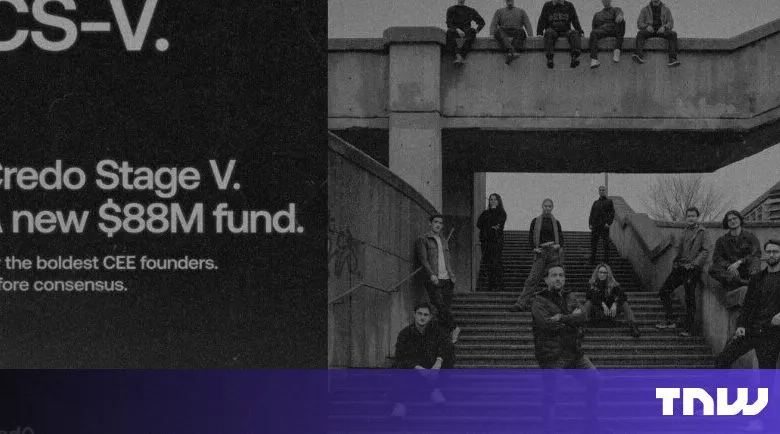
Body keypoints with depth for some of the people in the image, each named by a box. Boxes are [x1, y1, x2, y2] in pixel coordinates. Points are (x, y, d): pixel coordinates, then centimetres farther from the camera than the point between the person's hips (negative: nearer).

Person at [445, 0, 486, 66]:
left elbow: (481, 22, 17)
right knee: (450, 31, -35)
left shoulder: (470, 11, 19)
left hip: (466, 33, 1)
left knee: (472, 31, -34)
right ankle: (457, 55, -49)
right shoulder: (451, 9, 15)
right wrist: (457, 30, -19)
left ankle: (462, 56, -44)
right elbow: (449, 24, 1)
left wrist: (476, 32, -1)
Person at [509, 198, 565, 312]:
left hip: (554, 251, 1)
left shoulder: (556, 223, 10)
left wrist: (559, 245, -7)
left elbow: (561, 237, 13)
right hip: (541, 252, -1)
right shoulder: (536, 221, 8)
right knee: (532, 278, -10)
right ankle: (521, 303, -16)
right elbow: (530, 237, 8)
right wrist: (534, 248, -7)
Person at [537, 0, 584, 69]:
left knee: (574, 33, -30)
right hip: (552, 30, -1)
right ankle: (549, 58, -46)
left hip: (565, 31, 1)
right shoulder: (547, 6, 8)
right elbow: (542, 20, 5)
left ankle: (575, 57, -47)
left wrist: (580, 31, -3)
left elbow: (575, 19, 8)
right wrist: (539, 33, -6)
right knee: (549, 33, -35)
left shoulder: (569, 6, 9)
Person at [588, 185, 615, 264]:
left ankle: (606, 260, 1)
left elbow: (612, 213, 0)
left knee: (606, 244, -3)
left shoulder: (609, 201, 7)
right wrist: (590, 224, 3)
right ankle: (592, 260, 7)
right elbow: (592, 214, 16)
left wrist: (608, 223, -13)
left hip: (604, 226, -3)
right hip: (595, 226, 4)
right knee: (593, 242, 1)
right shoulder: (595, 202, 18)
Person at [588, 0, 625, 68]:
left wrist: (620, 17, -27)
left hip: (614, 30, -1)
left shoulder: (616, 10, 26)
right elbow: (593, 28, 30)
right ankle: (594, 59, -52)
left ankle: (617, 50, -45)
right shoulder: (597, 15, 36)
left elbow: (619, 14, 0)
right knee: (593, 33, -34)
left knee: (621, 22, -33)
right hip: (601, 30, 1)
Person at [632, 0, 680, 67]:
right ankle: (640, 56, -51)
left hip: (662, 31, 0)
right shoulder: (645, 10, 6)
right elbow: (639, 23, 0)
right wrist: (647, 26, -22)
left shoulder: (666, 10, 7)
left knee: (673, 34, -30)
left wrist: (664, 27, -22)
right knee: (640, 34, -32)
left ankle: (672, 59, -41)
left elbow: (670, 23, 0)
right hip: (649, 31, 0)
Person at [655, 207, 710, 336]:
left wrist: (694, 264, -17)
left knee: (690, 299, -5)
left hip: (692, 269, -7)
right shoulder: (685, 232, 17)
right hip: (679, 267, 7)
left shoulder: (702, 232, -2)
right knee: (664, 291, 2)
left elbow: (705, 251, -9)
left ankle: (688, 329, -1)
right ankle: (669, 321, 7)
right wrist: (675, 262, 8)